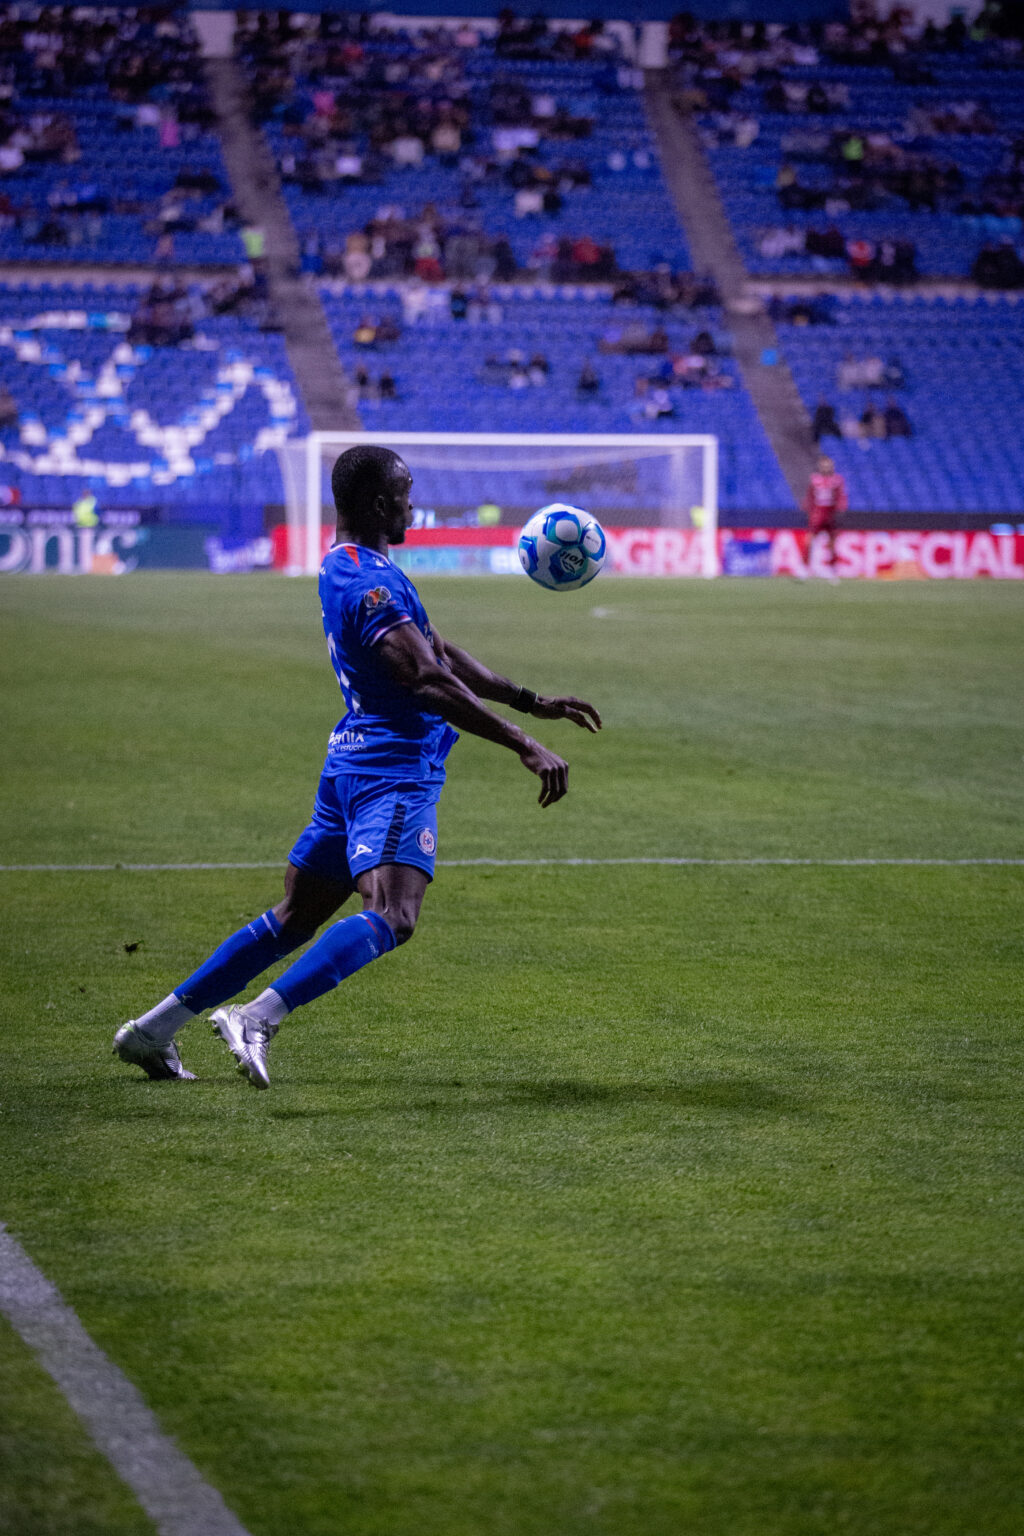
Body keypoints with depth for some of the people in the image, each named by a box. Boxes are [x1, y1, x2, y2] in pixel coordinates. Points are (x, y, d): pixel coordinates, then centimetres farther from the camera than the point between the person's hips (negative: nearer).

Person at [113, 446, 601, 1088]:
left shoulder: (354, 566, 17)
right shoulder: (366, 582, -17)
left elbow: (439, 650, 24)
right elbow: (428, 681, -25)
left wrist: (534, 702, 22)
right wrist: (525, 746, -26)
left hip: (356, 763, 11)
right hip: (392, 770, -11)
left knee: (296, 917, 15)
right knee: (391, 916, -24)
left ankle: (153, 1029, 18)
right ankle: (258, 1019, -36)